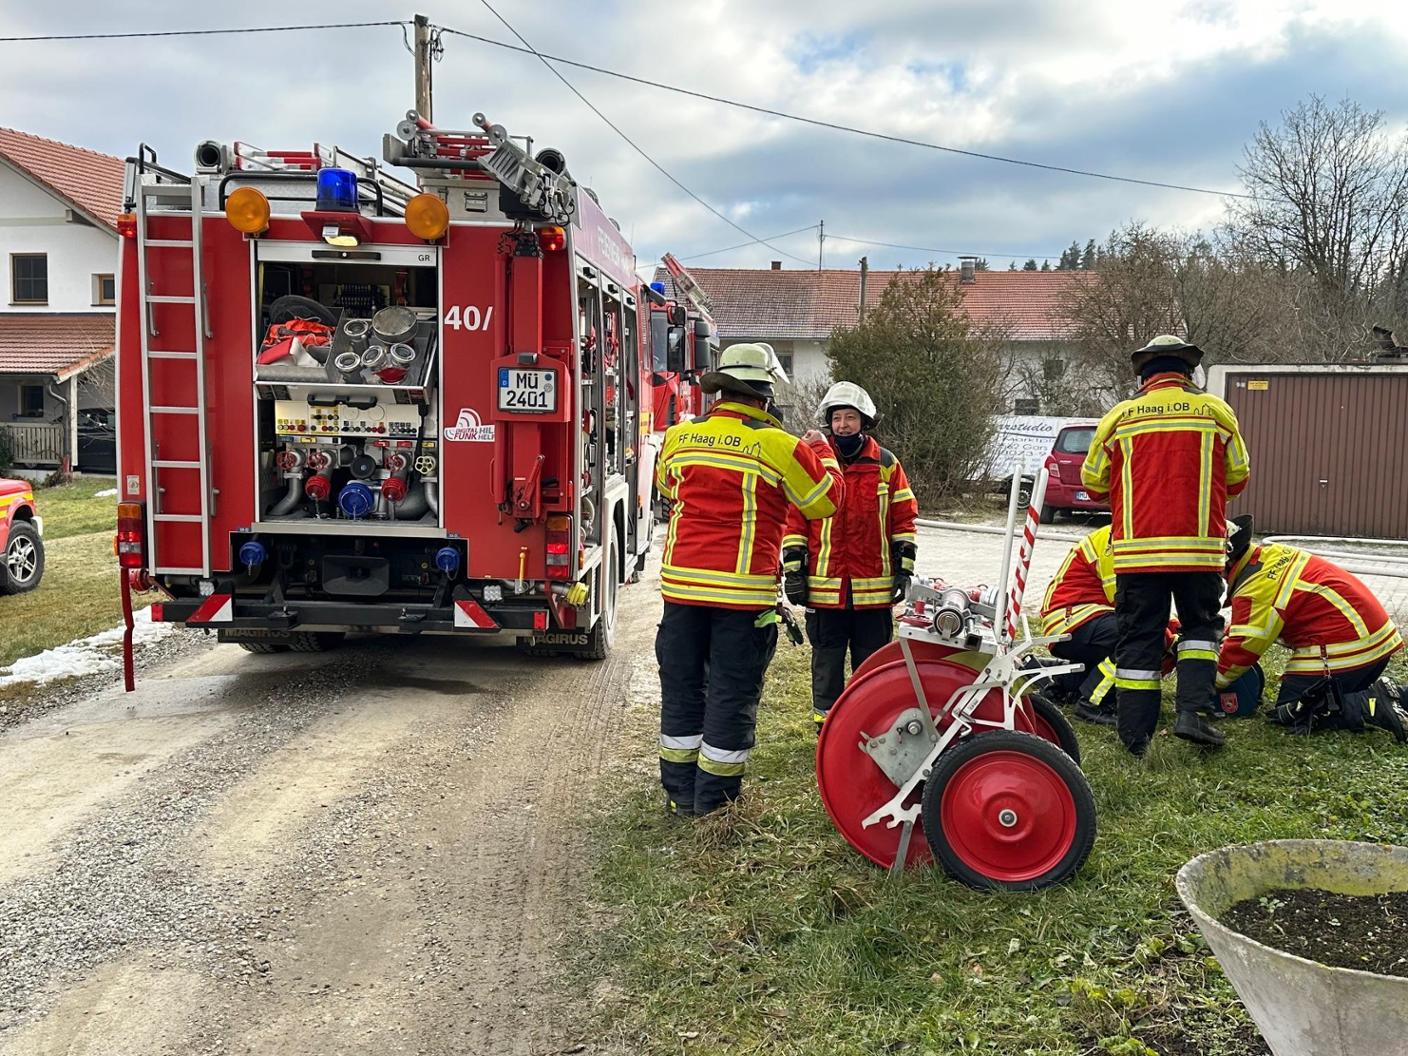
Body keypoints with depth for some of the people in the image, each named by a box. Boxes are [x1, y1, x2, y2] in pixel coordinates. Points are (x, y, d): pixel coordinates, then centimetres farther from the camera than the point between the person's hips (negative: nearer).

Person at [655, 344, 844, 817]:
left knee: (681, 688, 14)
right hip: (744, 591, -4)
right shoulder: (777, 446, -8)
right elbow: (824, 500, 5)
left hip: (682, 583, 4)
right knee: (731, 696, 6)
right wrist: (820, 451, 22)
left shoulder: (679, 437, 5)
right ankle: (714, 802, 13)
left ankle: (680, 795, 23)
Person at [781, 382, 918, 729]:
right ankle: (826, 728, 20)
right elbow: (794, 519, 3)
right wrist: (792, 569, -2)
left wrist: (904, 568, 3)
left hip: (874, 588, 1)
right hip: (824, 586, 0)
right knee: (826, 662, 9)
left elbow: (904, 520, 9)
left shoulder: (886, 464, 6)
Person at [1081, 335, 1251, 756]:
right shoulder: (1216, 410, 4)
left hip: (1136, 548, 0)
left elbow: (1093, 482, 9)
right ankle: (1191, 712, 4)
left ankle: (1134, 735, 9)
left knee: (1138, 637, 7)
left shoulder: (1120, 416, 3)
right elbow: (1238, 477, 11)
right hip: (1199, 546, 0)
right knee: (1200, 627, 18)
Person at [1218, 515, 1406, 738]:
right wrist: (1220, 642, 18)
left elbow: (1241, 650, -11)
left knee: (1289, 711, -4)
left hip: (1346, 650, -10)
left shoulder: (1253, 589, -17)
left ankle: (1374, 707, -13)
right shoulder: (1270, 553, 11)